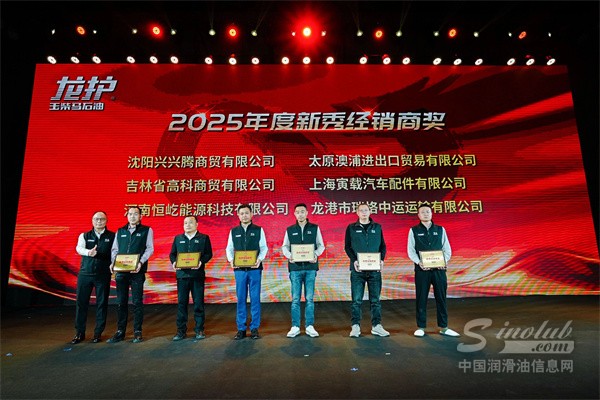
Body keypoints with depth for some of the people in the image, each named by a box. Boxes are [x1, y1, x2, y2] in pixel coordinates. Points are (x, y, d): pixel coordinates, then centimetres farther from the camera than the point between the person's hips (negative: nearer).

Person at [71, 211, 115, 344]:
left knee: (102, 303, 4)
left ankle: (98, 333, 17)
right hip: (85, 273, 2)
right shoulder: (84, 236, 7)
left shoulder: (112, 236, 4)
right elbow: (79, 248, -11)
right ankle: (80, 333, 19)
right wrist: (88, 252, -33)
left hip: (103, 274, -1)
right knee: (81, 302, 6)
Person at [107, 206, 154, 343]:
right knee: (121, 302, 8)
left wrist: (141, 262, -17)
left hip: (137, 271, -3)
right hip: (120, 271, 4)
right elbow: (115, 249, 14)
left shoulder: (147, 230, 4)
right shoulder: (120, 231, 15)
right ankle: (120, 332, 18)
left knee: (137, 302, 1)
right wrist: (113, 262, -4)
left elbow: (150, 249, -3)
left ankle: (137, 332, 10)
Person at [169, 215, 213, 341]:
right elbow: (172, 254, 12)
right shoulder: (178, 238, 14)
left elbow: (208, 254, 1)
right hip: (182, 274, 2)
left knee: (198, 303, 3)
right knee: (181, 303, 5)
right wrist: (174, 262, -8)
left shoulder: (204, 238, 6)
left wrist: (201, 262, -17)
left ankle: (199, 330, 14)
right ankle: (181, 331, 15)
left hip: (197, 274, -2)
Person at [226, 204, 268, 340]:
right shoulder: (233, 231, 9)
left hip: (254, 269, -1)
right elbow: (229, 248, 9)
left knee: (255, 299, 3)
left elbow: (264, 248, 2)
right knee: (241, 299, 7)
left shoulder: (259, 230, 4)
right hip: (239, 269, 2)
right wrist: (231, 260, -10)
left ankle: (254, 328, 13)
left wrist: (259, 259, -15)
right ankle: (241, 329, 16)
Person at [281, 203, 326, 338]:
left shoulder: (315, 228, 7)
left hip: (310, 267, 0)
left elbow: (321, 245, 7)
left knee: (309, 298, 3)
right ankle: (295, 327, 12)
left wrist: (316, 254, -13)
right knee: (295, 299, 3)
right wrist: (289, 256, -11)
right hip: (295, 267, 1)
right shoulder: (290, 230, 9)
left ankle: (309, 326, 13)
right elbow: (285, 246, 9)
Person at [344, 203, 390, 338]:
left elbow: (383, 246, 12)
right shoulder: (351, 228, 6)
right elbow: (347, 246, 3)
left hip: (375, 269, 2)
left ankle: (376, 326, 17)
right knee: (356, 300, 1)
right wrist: (354, 260, -11)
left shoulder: (377, 227, 12)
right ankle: (355, 326, 10)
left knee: (375, 299, 7)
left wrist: (381, 260, -5)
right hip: (358, 269, -2)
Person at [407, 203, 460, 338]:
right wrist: (419, 262, -15)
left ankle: (443, 327, 19)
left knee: (441, 298, 7)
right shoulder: (414, 230, 5)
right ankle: (421, 327, 14)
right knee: (421, 299, 4)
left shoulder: (440, 230, 10)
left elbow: (447, 249, 8)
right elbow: (410, 250, 1)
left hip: (439, 269, 2)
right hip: (422, 269, -2)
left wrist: (444, 261, -10)